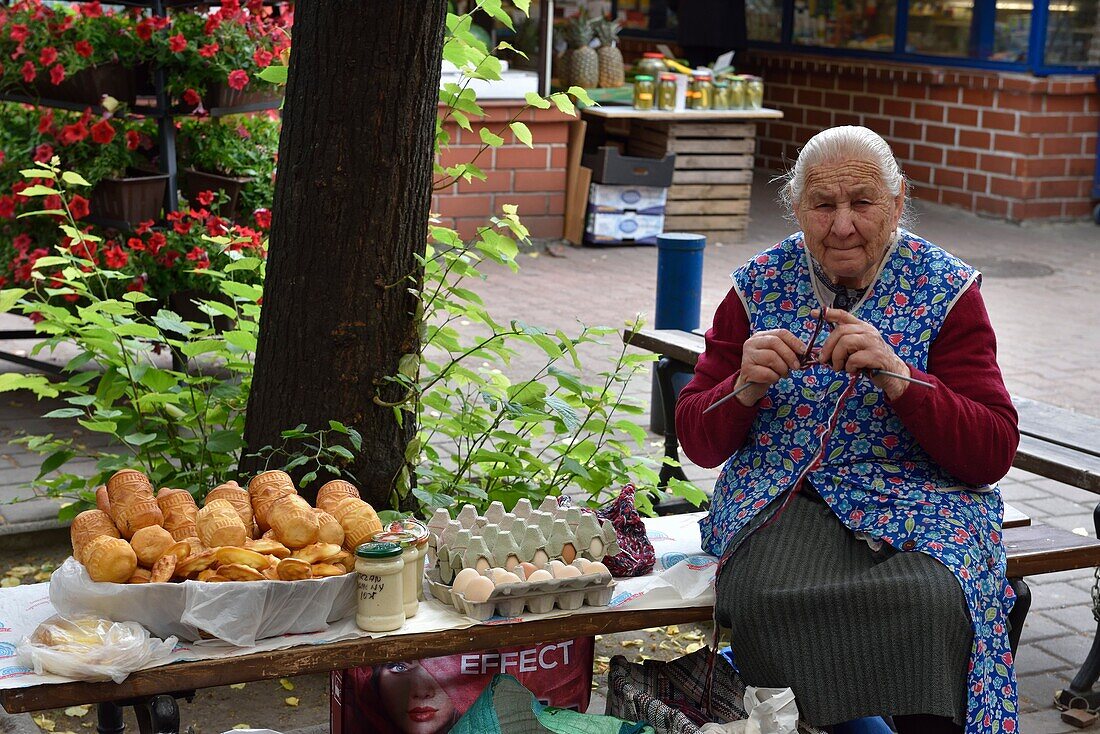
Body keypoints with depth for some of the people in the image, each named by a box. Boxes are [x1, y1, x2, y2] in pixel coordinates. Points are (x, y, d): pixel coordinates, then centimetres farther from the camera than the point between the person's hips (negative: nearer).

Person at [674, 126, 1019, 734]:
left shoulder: (947, 290, 2)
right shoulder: (759, 286, 7)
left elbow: (994, 454, -6)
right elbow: (698, 442, 9)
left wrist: (898, 377, -20)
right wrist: (745, 387, -13)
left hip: (918, 499, -1)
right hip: (781, 495, 1)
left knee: (933, 603, -32)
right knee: (764, 595, -31)